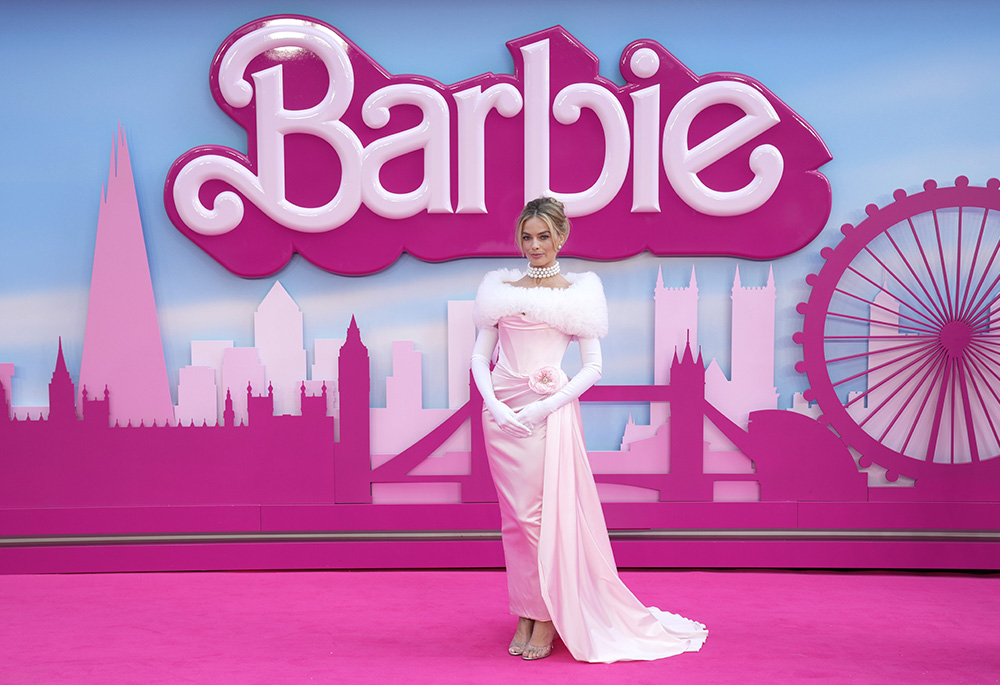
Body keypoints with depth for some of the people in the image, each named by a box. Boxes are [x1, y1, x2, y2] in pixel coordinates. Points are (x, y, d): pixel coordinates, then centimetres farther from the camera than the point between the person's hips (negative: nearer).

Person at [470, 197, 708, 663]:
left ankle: (549, 617, 12)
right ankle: (524, 615, 20)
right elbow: (480, 355, 9)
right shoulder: (501, 288, 10)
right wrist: (493, 404, -8)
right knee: (515, 516, 8)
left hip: (550, 411, -3)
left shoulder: (578, 292, 2)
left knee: (546, 513, -3)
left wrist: (545, 407, -12)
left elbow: (592, 367, -2)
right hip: (501, 412, 3)